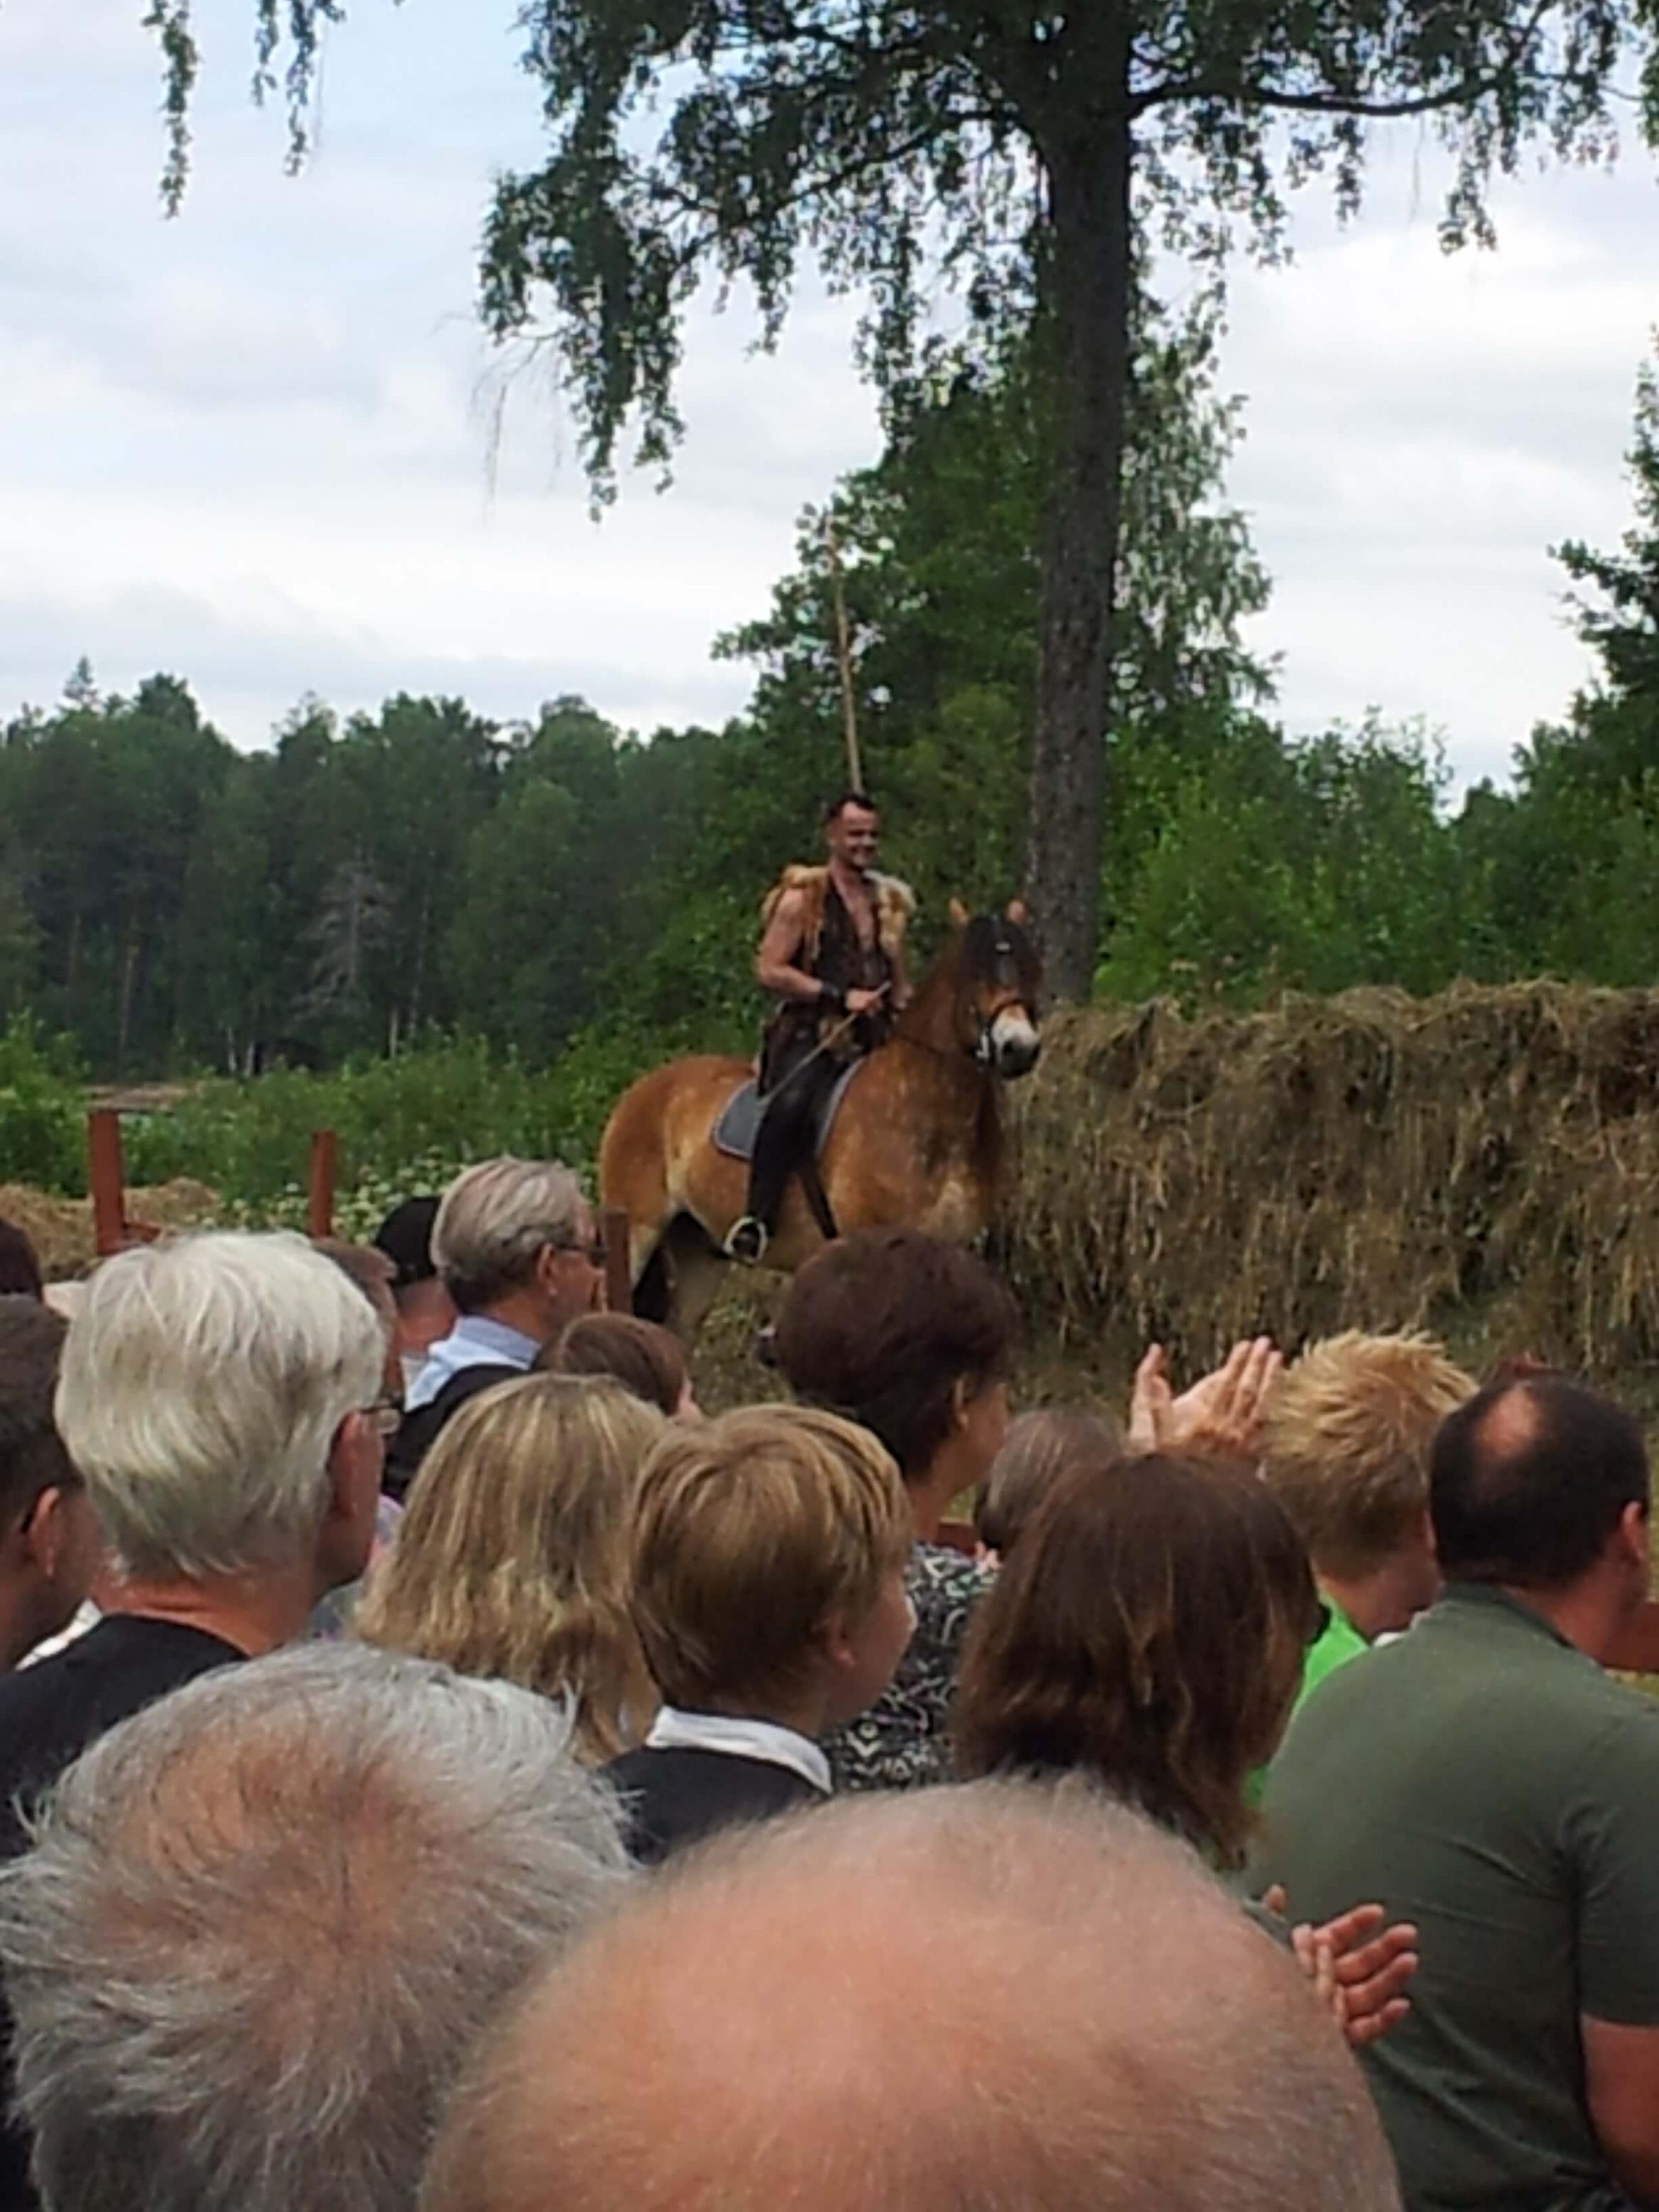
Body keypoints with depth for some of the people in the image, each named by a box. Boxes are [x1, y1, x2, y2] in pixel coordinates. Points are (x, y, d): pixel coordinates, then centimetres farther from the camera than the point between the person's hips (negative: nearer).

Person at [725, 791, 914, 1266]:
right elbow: (768, 970, -7)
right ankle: (755, 1222, -30)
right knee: (792, 1104, -34)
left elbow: (899, 984, 26)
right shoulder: (802, 898, 1)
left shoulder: (889, 902, 19)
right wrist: (841, 995, -13)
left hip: (874, 1042, 6)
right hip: (811, 1038, -6)